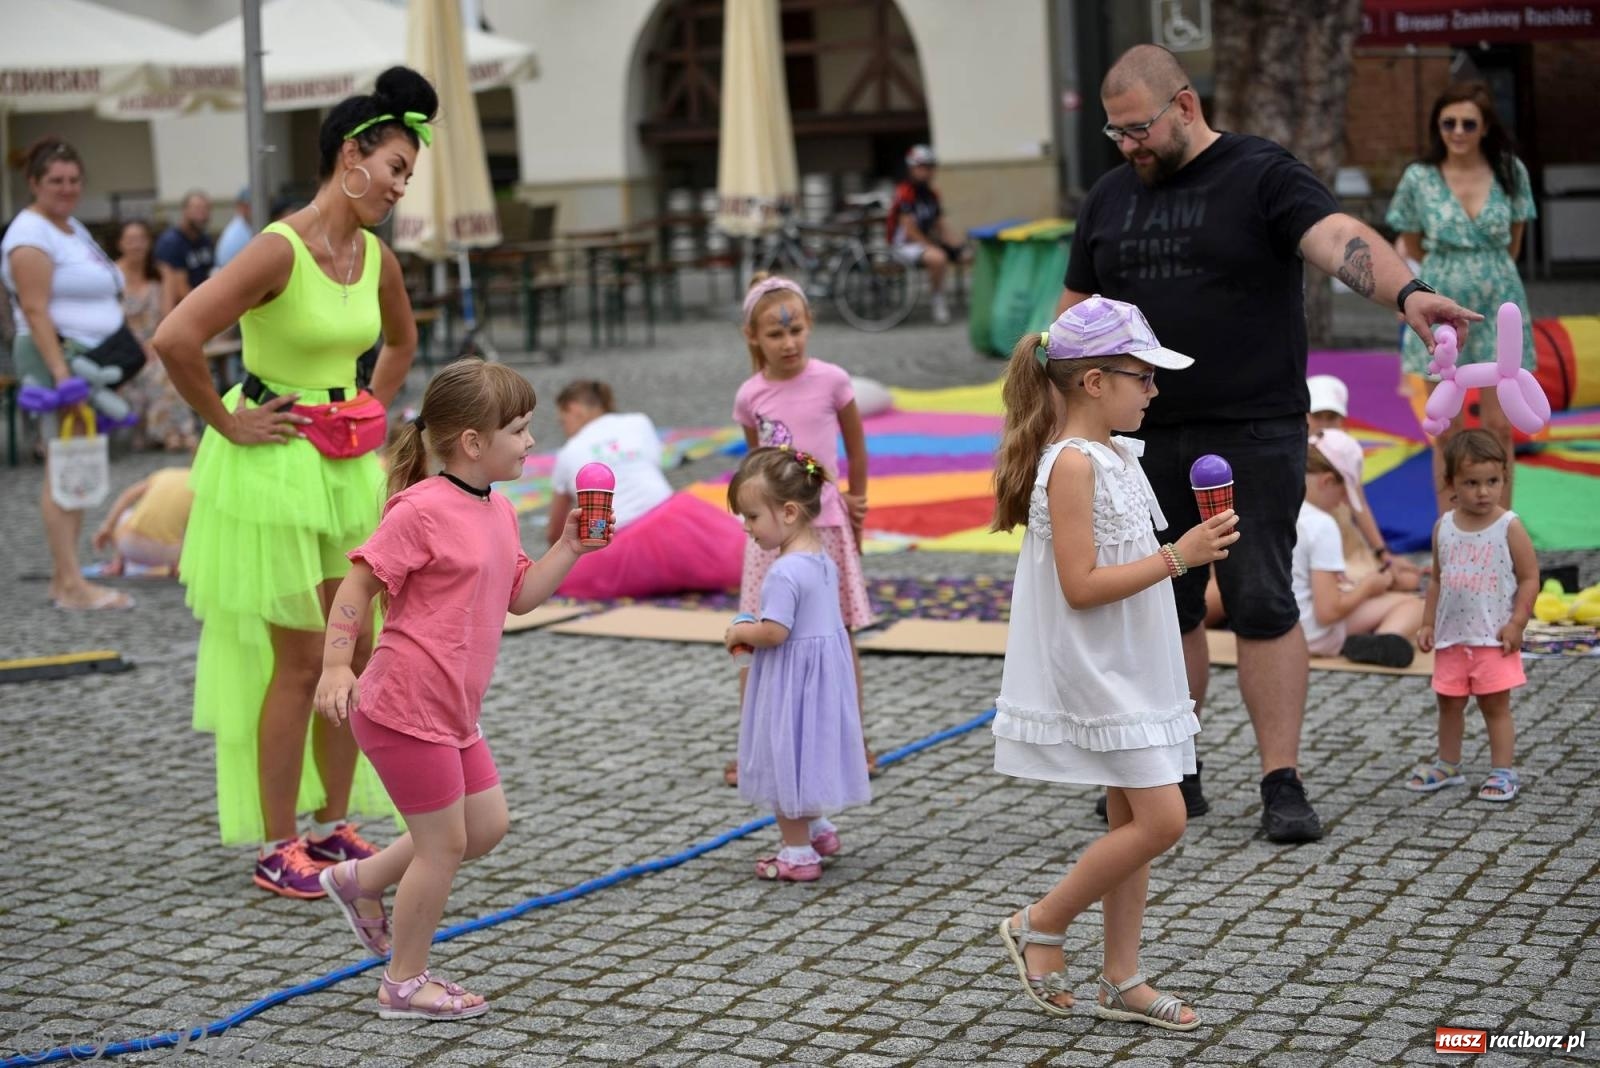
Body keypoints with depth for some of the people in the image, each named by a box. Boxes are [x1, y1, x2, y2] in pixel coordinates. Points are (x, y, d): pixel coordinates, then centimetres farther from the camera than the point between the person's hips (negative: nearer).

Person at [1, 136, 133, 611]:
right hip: (56, 357, -9)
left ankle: (63, 578, 12)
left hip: (90, 358, 9)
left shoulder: (74, 229, 19)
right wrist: (60, 370, -26)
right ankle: (71, 584, -15)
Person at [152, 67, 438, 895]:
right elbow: (175, 339, -28)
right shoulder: (279, 250, -19)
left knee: (354, 654, 11)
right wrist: (227, 422, -17)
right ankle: (277, 848, 10)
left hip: (348, 469, 8)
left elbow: (402, 342, 27)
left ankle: (332, 825, 24)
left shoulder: (377, 258, 5)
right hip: (273, 466, -8)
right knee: (300, 662, -2)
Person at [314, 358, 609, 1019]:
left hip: (452, 713, 9)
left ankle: (360, 879, 31)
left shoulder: (497, 512, 11)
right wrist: (336, 668, -24)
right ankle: (404, 984, 15)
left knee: (487, 825, 16)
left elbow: (521, 596, 18)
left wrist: (569, 547, 6)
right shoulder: (421, 511, -17)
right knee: (446, 842, -1)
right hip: (406, 709, -9)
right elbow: (357, 585, -17)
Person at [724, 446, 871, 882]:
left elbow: (773, 633, -28)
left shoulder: (784, 572, -26)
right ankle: (816, 828, 40)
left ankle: (798, 853, 12)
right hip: (824, 667, 9)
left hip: (791, 677, -9)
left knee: (787, 755, 4)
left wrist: (740, 633, -9)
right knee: (804, 752, 25)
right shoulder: (822, 558, 4)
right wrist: (757, 625, 12)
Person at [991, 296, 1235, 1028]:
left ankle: (1122, 980, 18)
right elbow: (1080, 586, -23)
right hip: (1096, 675, -9)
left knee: (1133, 819, 11)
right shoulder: (1072, 464, -18)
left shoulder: (1117, 456, 11)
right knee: (1161, 819, -10)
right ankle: (1040, 927, 5)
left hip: (1134, 671, 9)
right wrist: (1179, 557, -23)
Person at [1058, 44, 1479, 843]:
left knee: (1263, 607, -4)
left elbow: (1341, 241, -23)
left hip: (1252, 437, -5)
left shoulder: (1263, 177, -6)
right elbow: (1076, 313, 18)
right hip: (1147, 441, 5)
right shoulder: (1109, 198, 12)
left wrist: (1406, 290, -42)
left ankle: (1282, 783, 2)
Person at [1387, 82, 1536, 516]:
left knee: (1499, 427, 3)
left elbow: (1514, 243, 10)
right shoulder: (1419, 178, -5)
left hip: (1497, 308, 1)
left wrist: (1488, 276, 11)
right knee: (1447, 432, 3)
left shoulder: (1510, 171, -3)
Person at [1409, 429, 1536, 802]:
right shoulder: (1443, 527, 3)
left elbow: (1529, 578, -7)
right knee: (1449, 702, 14)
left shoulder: (1509, 527, -10)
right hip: (1451, 636, 4)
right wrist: (1428, 624, 9)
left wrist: (1517, 623, -14)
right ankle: (1448, 765, 29)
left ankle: (1503, 771, 9)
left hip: (1494, 638, -4)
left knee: (1495, 703, 1)